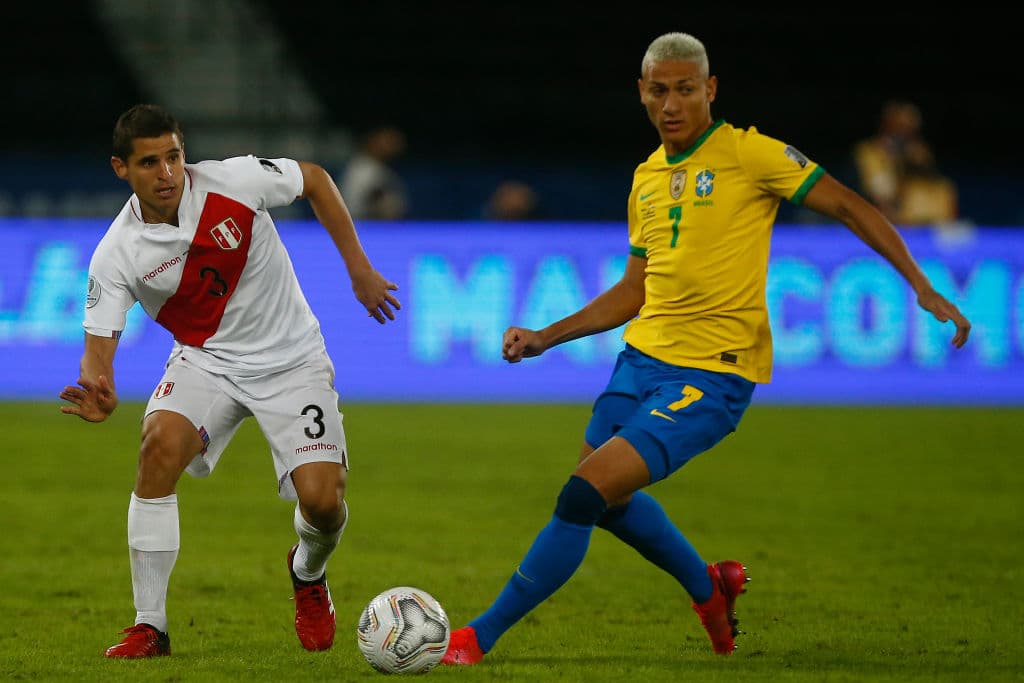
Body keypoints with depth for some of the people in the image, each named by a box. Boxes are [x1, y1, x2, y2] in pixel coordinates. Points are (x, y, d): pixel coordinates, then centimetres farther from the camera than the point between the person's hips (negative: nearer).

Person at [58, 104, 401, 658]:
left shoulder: (232, 182, -18)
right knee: (159, 443, -29)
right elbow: (99, 344, -15)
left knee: (322, 500, -15)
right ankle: (149, 626, -19)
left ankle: (309, 576, 26)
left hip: (291, 360, 0)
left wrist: (359, 269, 1)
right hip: (206, 359, 1)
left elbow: (313, 178, -1)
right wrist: (99, 394, -40)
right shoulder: (117, 253, -16)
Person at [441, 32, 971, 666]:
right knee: (607, 499, 18)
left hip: (713, 373, -8)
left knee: (584, 494, -17)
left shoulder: (747, 152, -8)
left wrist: (922, 286, -14)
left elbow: (849, 205, -6)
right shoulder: (647, 178, 13)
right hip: (643, 355, 8)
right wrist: (544, 338, 15)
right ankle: (709, 588, 43)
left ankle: (482, 637, -8)